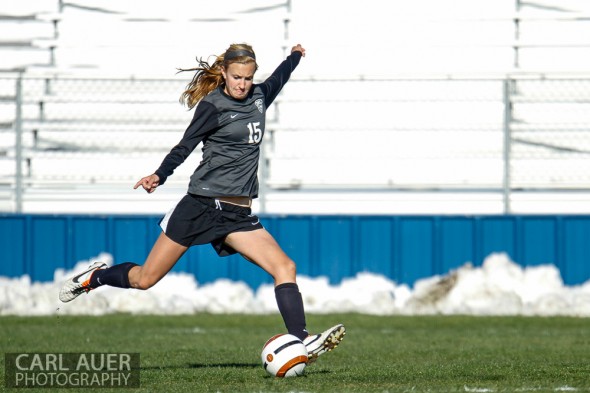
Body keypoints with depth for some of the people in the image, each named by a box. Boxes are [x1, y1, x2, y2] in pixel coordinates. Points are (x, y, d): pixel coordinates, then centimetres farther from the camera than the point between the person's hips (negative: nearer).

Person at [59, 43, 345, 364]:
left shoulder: (258, 96, 11)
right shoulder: (213, 106, -8)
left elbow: (277, 80, 33)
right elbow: (185, 146, -12)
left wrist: (295, 56, 51)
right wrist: (159, 176, -28)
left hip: (239, 214, 5)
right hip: (200, 205, -5)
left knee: (285, 268, -15)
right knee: (144, 279, 2)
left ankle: (301, 342, -20)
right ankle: (93, 278, 29)